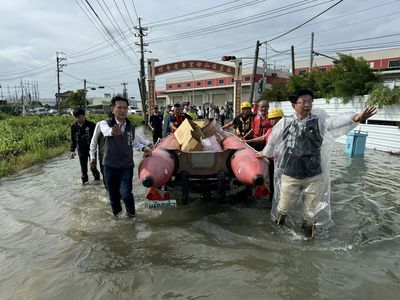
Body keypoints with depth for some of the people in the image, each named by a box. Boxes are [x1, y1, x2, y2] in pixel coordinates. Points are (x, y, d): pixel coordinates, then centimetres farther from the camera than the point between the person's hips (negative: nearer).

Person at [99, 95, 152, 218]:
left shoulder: (131, 127, 1)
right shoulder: (105, 123, -9)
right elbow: (106, 130, -35)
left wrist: (144, 147, 0)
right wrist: (113, 132, -59)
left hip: (126, 166, 0)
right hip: (109, 166, 0)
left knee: (125, 193, -10)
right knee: (113, 194, 12)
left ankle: (131, 213, 18)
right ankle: (117, 213, 38)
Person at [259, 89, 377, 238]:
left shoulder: (318, 121, -6)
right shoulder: (285, 122, -5)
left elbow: (336, 121, -27)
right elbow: (273, 140, 11)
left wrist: (355, 117, -47)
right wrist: (266, 153, 26)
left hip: (314, 177, 1)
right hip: (290, 175, 0)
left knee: (311, 209, 17)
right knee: (285, 206, 14)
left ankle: (308, 225, 48)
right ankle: (280, 214, 49)